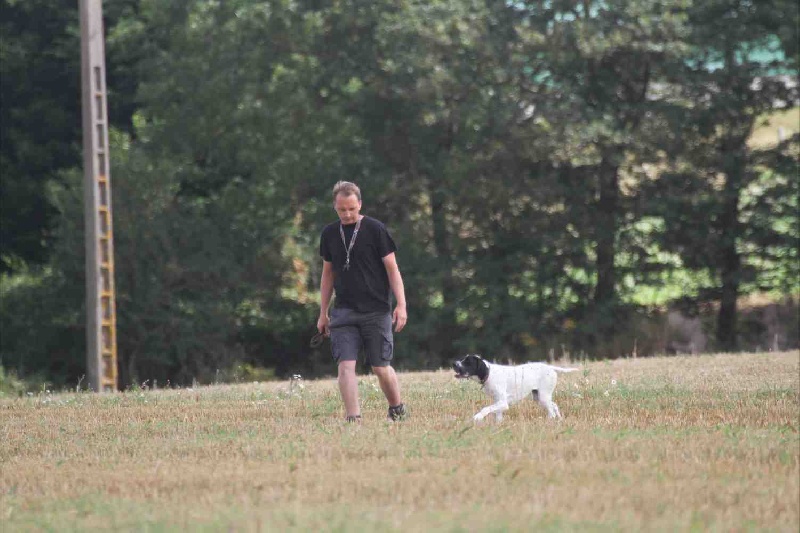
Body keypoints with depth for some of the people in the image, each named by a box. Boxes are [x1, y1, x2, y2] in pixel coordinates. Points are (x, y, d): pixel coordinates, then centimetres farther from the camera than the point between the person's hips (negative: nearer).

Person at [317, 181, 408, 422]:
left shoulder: (375, 229, -4)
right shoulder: (329, 234, 8)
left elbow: (392, 268, -4)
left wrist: (401, 305, -12)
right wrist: (323, 313, 17)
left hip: (376, 311, -3)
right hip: (344, 310, 3)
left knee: (381, 368, 2)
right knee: (346, 365, -12)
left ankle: (397, 409, 26)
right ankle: (353, 418, -15)